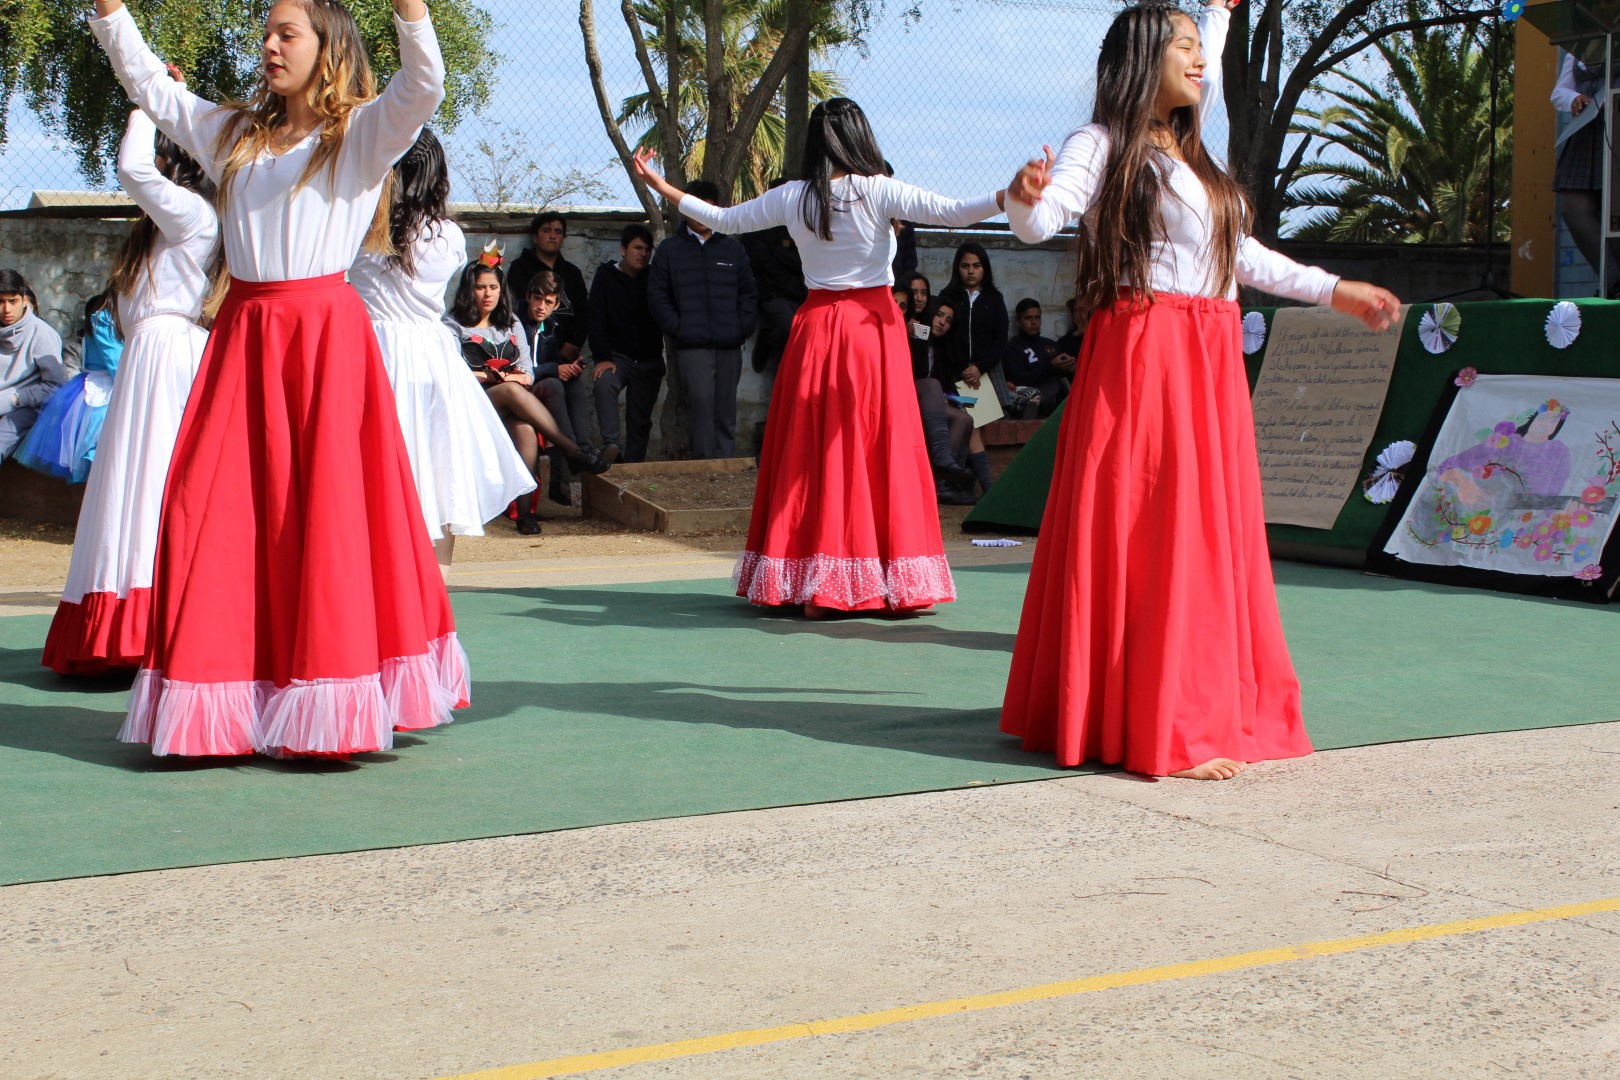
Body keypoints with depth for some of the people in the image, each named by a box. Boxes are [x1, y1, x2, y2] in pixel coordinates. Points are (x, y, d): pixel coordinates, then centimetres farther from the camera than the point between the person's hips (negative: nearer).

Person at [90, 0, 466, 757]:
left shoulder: (363, 133, 3)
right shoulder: (233, 134, 19)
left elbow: (424, 84, -15)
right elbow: (146, 82, 25)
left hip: (325, 333, -5)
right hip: (243, 334, 6)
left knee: (323, 507, -5)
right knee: (213, 510, 1)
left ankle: (328, 706, 3)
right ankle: (219, 703, 7)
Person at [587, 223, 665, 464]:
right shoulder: (606, 276, -1)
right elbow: (596, 320, -8)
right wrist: (602, 357, -19)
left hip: (649, 360, 3)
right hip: (616, 355, -3)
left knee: (641, 421, 4)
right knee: (604, 383, -34)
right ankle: (611, 444, -41)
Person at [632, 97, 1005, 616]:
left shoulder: (791, 198, 2)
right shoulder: (879, 192, -7)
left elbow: (722, 219, 14)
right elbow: (956, 212, -14)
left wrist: (659, 186, 26)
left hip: (817, 330, 3)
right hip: (874, 326, -3)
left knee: (812, 454, 6)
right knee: (881, 450, 1)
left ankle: (812, 590, 7)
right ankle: (890, 583, 2)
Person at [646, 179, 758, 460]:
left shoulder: (733, 249, 17)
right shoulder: (670, 250, 11)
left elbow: (748, 293, 16)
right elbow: (657, 296, 6)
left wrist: (743, 328, 2)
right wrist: (678, 328, -6)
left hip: (729, 345, 3)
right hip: (692, 345, -3)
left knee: (726, 410, 4)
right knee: (701, 399, -20)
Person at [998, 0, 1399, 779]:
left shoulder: (1188, 154, 23)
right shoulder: (1103, 144, -2)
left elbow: (1239, 254, 30)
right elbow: (1040, 222, -16)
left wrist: (1331, 291, 35)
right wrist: (1024, 195, -39)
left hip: (1209, 364, 8)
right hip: (1142, 356, -8)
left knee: (1209, 535, 8)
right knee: (1146, 537, -10)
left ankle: (1205, 712, 15)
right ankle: (1158, 733, -9)